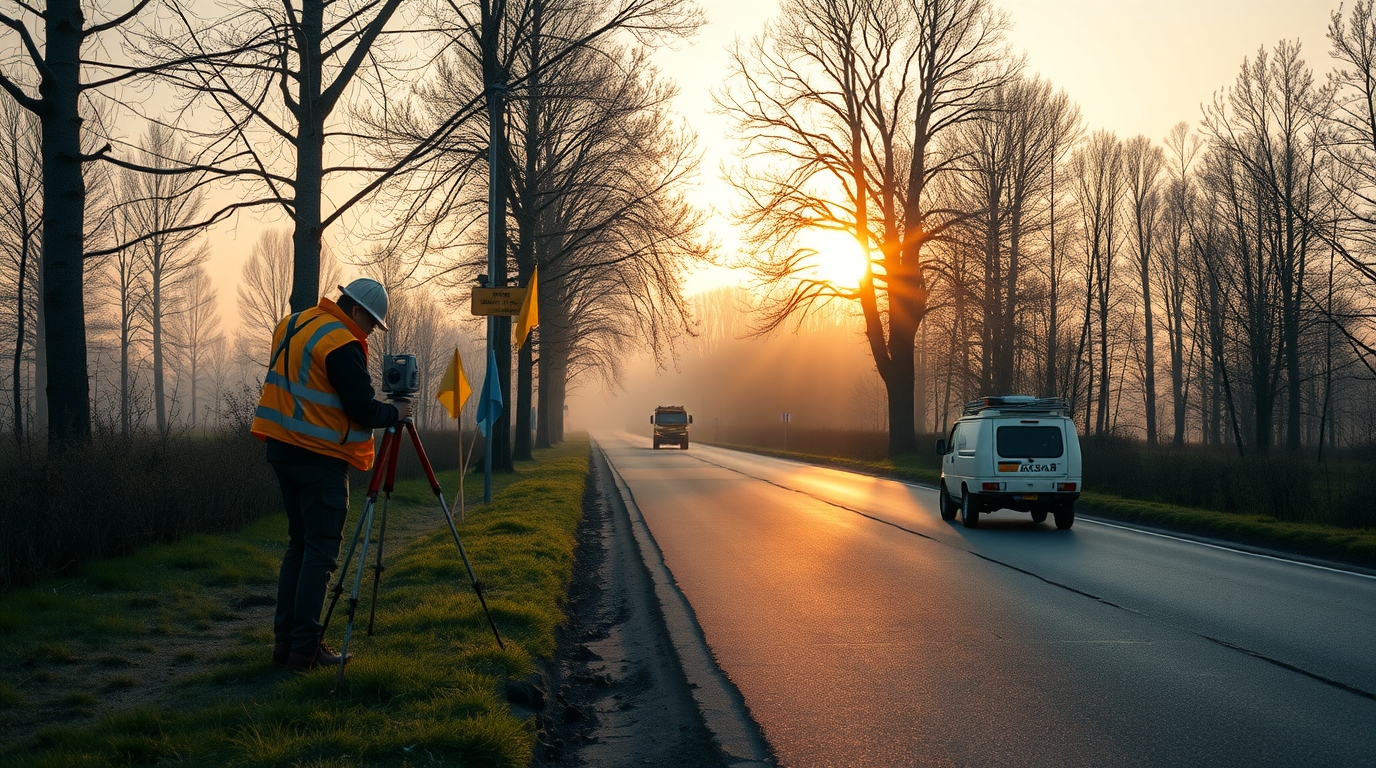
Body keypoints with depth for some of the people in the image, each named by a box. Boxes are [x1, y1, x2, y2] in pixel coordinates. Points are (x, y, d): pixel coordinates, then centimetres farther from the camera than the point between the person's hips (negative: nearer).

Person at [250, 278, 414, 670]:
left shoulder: (291, 325, 11)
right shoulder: (342, 344, -16)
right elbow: (363, 411, -17)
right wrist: (395, 412, 1)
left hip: (283, 448, 9)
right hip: (320, 458, -9)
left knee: (299, 544, 14)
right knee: (320, 550, -4)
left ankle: (285, 639, 14)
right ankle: (305, 648, -5)